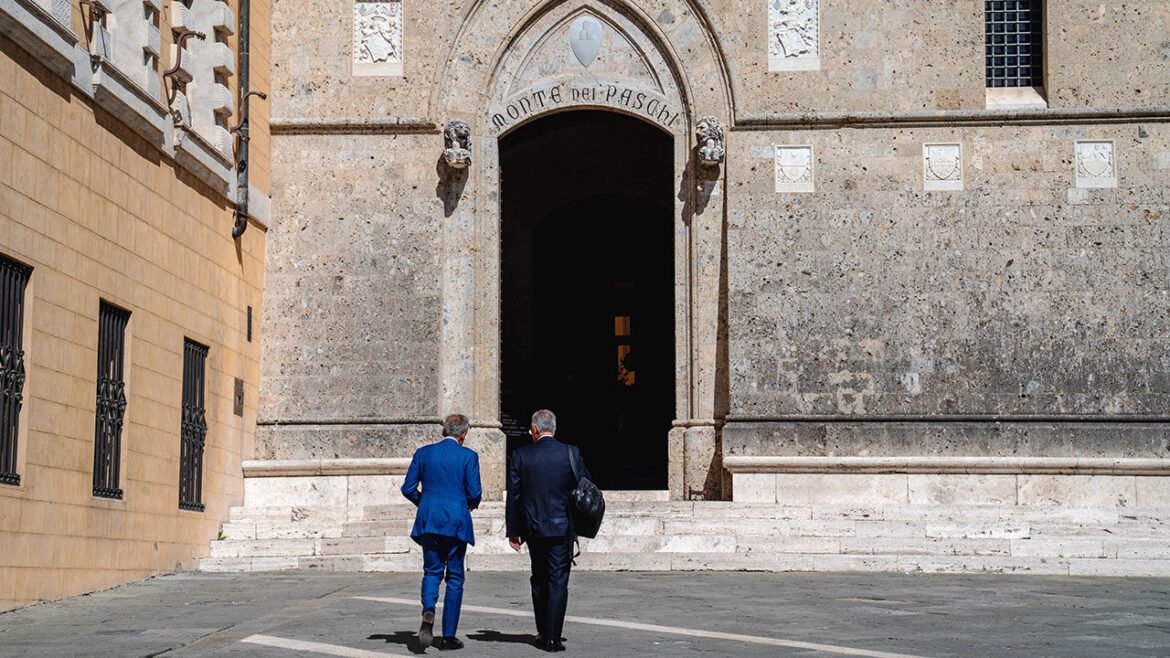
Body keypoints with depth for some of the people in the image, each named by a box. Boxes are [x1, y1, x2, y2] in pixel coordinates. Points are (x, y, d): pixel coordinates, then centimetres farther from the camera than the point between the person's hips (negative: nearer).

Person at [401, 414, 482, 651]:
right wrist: (471, 504, 15)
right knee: (455, 578, 7)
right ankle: (448, 636, 7)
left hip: (428, 522, 2)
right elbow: (475, 493, -8)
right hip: (456, 523, -2)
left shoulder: (423, 453, 4)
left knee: (432, 572, 14)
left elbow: (408, 488, 3)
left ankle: (428, 611, -17)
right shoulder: (468, 456, -4)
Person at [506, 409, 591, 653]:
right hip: (563, 527, -1)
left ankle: (543, 634, 21)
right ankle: (554, 637, -5)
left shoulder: (521, 456, -3)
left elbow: (513, 496, -1)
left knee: (539, 580, 16)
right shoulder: (571, 453, -4)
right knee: (558, 582, 1)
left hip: (534, 528, 1)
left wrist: (513, 530, 5)